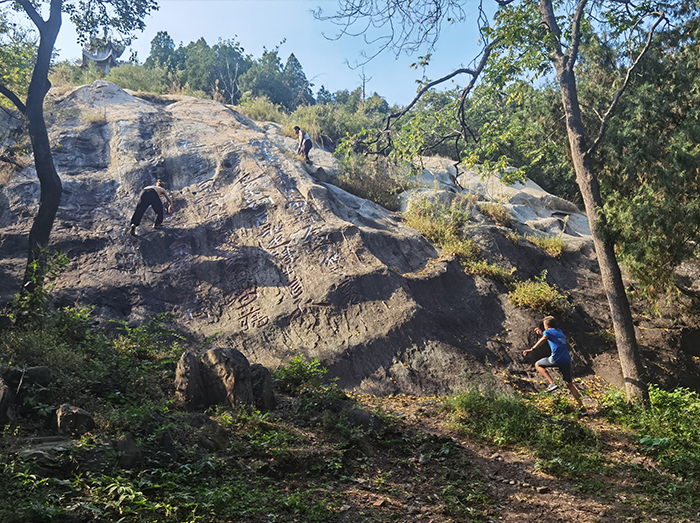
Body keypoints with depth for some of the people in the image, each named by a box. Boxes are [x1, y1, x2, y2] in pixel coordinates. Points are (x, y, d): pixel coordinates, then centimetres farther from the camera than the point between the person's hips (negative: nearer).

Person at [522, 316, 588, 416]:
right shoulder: (560, 332, 25)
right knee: (570, 384, 15)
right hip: (567, 360, 7)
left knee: (538, 364, 16)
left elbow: (543, 340, -18)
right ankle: (582, 409, 11)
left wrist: (532, 349, -30)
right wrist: (542, 333, 42)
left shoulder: (548, 332, 4)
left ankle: (552, 383, -1)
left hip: (556, 359, -7)